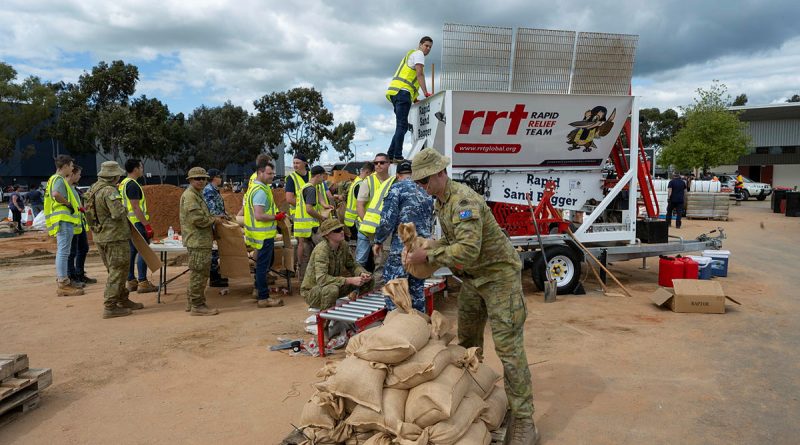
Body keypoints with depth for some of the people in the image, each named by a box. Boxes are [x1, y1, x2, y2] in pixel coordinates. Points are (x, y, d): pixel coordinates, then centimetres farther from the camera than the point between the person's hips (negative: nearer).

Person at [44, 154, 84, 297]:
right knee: (63, 251, -11)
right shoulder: (59, 179, -10)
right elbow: (56, 194, -29)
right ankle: (63, 284, -11)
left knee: (62, 251, 16)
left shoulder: (55, 179, 22)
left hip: (64, 220, 11)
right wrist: (68, 204, -16)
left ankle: (62, 280, 24)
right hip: (64, 219, -11)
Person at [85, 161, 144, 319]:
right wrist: (124, 208, -6)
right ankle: (110, 307, 0)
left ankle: (123, 300, 29)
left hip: (99, 236, 10)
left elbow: (89, 210, 20)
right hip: (114, 236, -10)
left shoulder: (94, 188, 11)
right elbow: (118, 213, -28)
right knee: (117, 271, -2)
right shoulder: (109, 191, -19)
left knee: (116, 270, 19)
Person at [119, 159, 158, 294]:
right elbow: (136, 208, -21)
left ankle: (131, 282, 16)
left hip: (128, 223, 10)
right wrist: (147, 225, -20)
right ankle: (143, 283, -7)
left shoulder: (123, 184, 17)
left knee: (132, 251, 12)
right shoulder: (133, 185, -15)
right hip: (137, 223, -10)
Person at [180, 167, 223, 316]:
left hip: (200, 241, 11)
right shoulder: (189, 196, -15)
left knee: (197, 273, 18)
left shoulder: (197, 195, 19)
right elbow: (199, 219, -22)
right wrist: (214, 219, -8)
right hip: (198, 241, -11)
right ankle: (197, 306, 1)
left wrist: (213, 217, 13)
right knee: (199, 273, -5)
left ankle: (191, 301, 28)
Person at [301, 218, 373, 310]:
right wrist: (350, 280, -39)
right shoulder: (321, 250, -26)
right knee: (332, 289, -40)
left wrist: (362, 274, -19)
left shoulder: (343, 246, -5)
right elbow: (321, 279, -37)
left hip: (335, 284, 7)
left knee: (368, 280, -1)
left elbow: (353, 265, 5)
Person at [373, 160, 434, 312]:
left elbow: (387, 219, -12)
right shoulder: (425, 191, 16)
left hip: (402, 246, -7)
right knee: (417, 289, 14)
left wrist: (378, 241, 0)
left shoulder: (397, 188, -5)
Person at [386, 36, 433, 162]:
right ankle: (397, 156, -19)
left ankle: (390, 156, 6)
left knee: (401, 126, 10)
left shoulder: (411, 54, 34)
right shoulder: (418, 53, 5)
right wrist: (425, 92, -13)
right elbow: (420, 73, -9)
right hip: (402, 92, -10)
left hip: (395, 91, 10)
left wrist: (415, 98, 25)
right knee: (402, 125, -14)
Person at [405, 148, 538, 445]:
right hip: (472, 277, 10)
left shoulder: (464, 200, -26)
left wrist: (429, 257, -27)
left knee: (508, 347, -10)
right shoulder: (440, 202, 6)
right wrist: (422, 246, -3)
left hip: (499, 275, -10)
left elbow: (467, 249, -35)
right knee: (467, 339, 19)